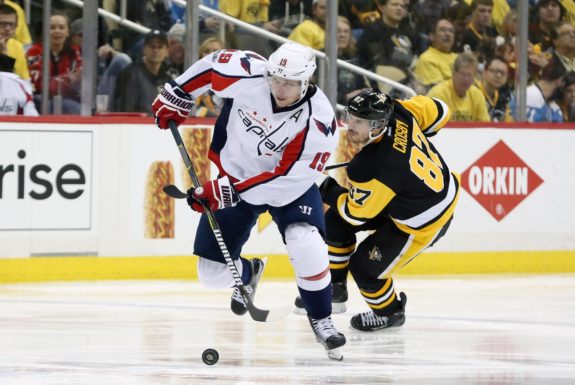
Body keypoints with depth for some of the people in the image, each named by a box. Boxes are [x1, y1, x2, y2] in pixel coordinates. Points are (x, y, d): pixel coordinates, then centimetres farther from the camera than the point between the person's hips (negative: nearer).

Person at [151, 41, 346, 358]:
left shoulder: (318, 121, -32)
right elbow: (211, 66, -4)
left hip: (290, 183, -3)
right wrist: (176, 95, 0)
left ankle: (321, 319, -4)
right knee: (213, 272, 3)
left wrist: (228, 191, -32)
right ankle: (246, 273, 42)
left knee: (306, 246, -29)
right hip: (233, 174, 3)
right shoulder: (246, 73, -26)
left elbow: (285, 178, -30)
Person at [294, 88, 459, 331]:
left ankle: (389, 312, 29)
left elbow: (357, 213, -20)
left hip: (424, 222, -9)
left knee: (364, 265, -1)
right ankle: (334, 292, 25)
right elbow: (438, 111, -1)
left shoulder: (369, 169, -36)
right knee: (335, 221, 8)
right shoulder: (397, 112, -19)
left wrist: (329, 192, -3)